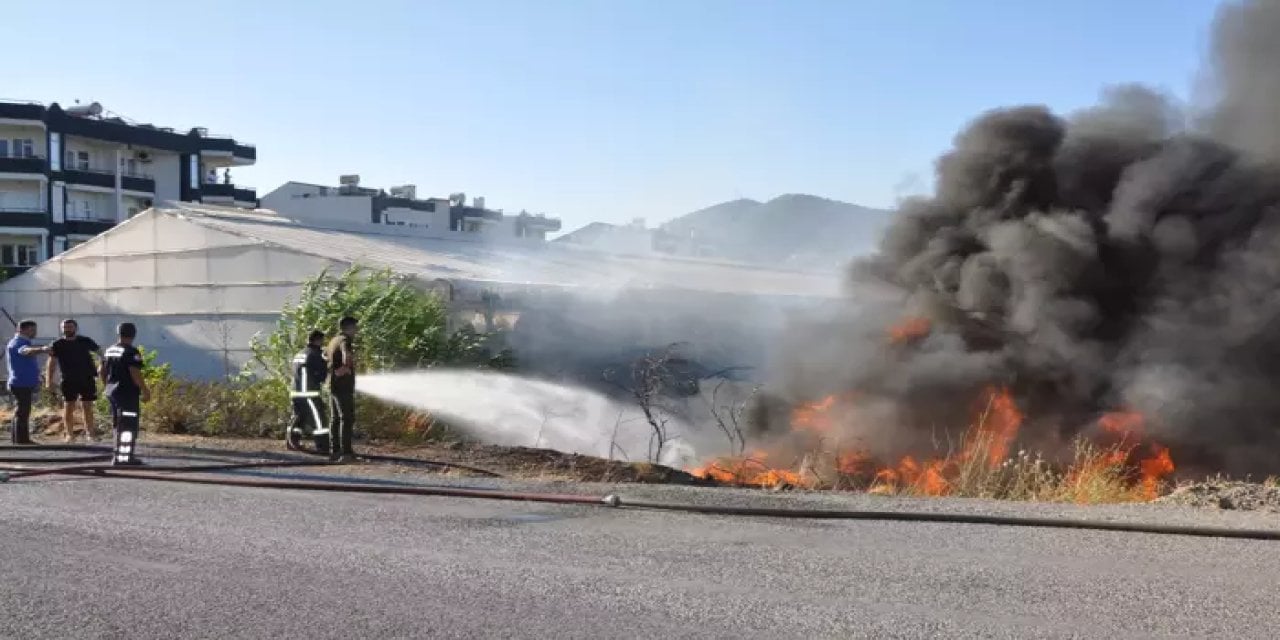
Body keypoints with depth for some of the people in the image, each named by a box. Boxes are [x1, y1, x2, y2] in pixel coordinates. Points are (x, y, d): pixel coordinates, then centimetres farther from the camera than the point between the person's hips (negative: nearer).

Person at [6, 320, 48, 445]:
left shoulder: (24, 342, 17)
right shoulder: (18, 343, -16)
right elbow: (27, 351, -40)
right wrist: (42, 349, -61)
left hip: (25, 383, 11)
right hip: (22, 384, -11)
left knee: (22, 412, 16)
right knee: (23, 412, -10)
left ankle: (17, 439, 25)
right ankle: (21, 441, -10)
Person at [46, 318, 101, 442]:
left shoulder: (85, 341, 4)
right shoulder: (57, 345, 3)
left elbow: (99, 351, 8)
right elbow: (52, 363, 2)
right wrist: (49, 380, -5)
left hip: (87, 379, 0)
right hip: (69, 380, 0)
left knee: (87, 407, 2)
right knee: (68, 407, 0)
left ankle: (90, 432, 7)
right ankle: (69, 433, 8)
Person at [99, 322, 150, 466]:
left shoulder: (109, 350, 11)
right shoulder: (132, 352, -15)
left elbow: (102, 372, 17)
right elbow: (135, 373, -21)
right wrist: (145, 390, -14)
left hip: (112, 391, 8)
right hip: (128, 393, -8)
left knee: (119, 424, 17)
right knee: (128, 425, -4)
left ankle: (121, 455, 23)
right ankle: (124, 457, -5)